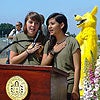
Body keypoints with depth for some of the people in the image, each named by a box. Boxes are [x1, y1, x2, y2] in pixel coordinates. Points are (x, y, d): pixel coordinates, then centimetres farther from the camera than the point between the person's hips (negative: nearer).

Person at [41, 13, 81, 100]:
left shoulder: (72, 42, -1)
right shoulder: (49, 44, 15)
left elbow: (77, 68, -6)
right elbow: (43, 66, 8)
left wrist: (75, 90, -13)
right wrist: (53, 52, -5)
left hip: (68, 86, -4)